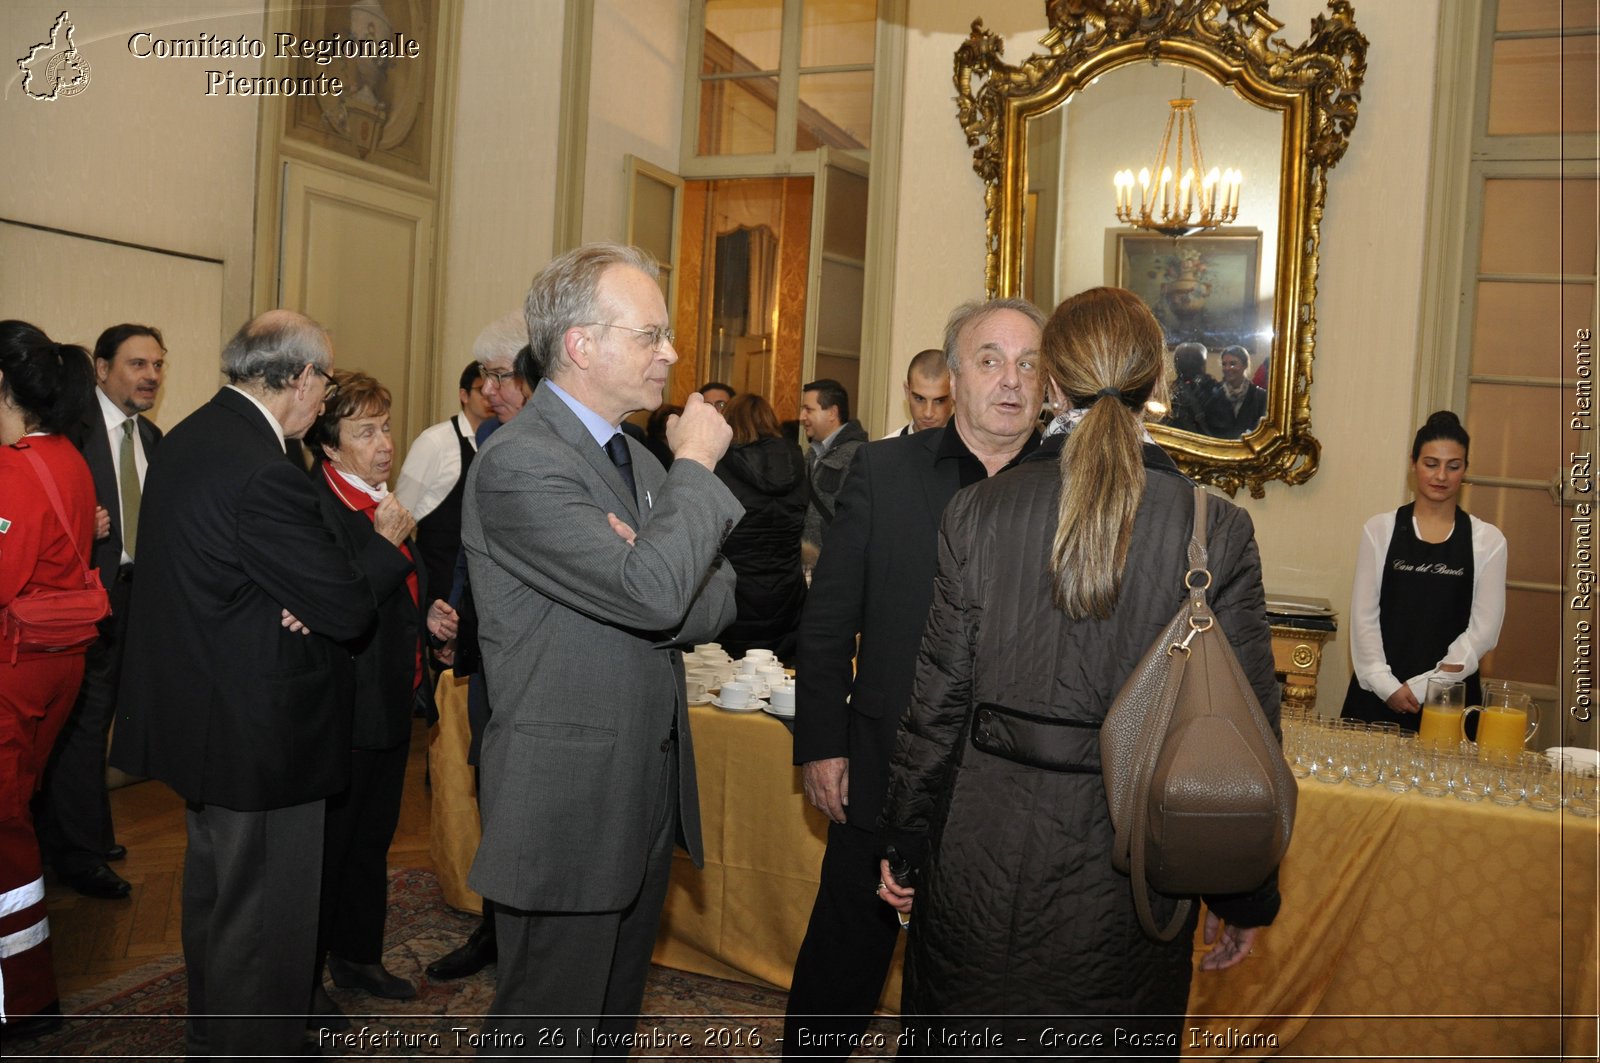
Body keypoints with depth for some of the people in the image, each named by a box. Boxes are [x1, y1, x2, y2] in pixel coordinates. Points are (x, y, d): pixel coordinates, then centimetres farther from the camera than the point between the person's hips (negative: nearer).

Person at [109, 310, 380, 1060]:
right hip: (261, 732, -11)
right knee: (266, 911, 5)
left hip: (199, 713, 11)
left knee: (213, 886, 26)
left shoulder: (187, 438, 5)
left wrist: (290, 604, -9)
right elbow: (349, 610, -24)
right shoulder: (264, 473, -26)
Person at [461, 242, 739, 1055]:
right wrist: (696, 466, -15)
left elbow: (719, 600, 5)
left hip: (648, 797, 9)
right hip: (566, 807, -8)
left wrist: (649, 571, -16)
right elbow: (651, 592, -29)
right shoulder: (518, 463, -18)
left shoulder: (638, 459, 11)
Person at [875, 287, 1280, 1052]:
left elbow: (938, 703, -5)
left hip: (987, 855, 1)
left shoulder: (979, 512, -9)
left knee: (964, 1039, 20)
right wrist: (1245, 896, 7)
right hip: (1133, 869, 0)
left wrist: (904, 843, 9)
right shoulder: (1218, 532, -10)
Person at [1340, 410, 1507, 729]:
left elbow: (1484, 629, -1)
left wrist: (1422, 686, -9)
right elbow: (1364, 616, 0)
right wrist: (1387, 685, -9)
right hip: (1378, 694, 0)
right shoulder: (1380, 530, 3)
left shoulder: (1487, 541, 3)